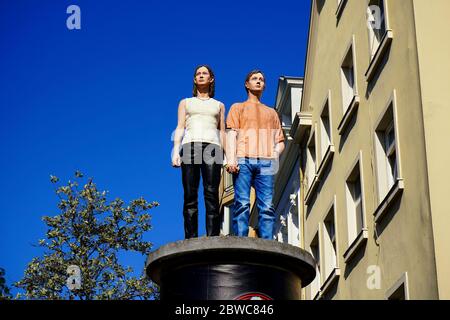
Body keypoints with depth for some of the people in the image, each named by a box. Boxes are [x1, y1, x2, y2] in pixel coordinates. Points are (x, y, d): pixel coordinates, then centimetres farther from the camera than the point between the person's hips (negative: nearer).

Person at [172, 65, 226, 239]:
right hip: (190, 146, 0)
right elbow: (180, 128, 15)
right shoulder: (185, 102, 26)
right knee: (190, 196, -11)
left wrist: (227, 158, 5)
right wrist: (176, 151, -1)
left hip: (212, 147, 0)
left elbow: (222, 132, 18)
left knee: (211, 194, -15)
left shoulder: (219, 105, 26)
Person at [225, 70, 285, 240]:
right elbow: (231, 133, 8)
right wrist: (231, 159, -9)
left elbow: (280, 141, 24)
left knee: (267, 206, -11)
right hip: (243, 160, -2)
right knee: (242, 204, -15)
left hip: (266, 162, 2)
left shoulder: (271, 112, 31)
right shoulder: (238, 107, 23)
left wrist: (275, 154, 0)